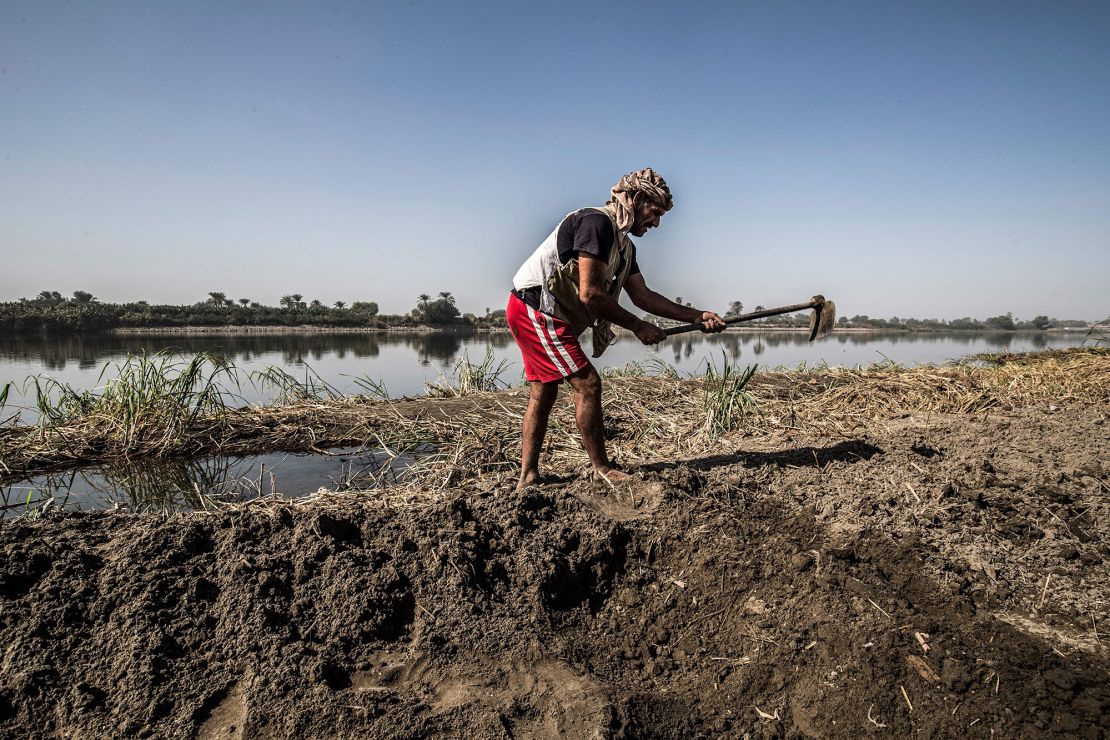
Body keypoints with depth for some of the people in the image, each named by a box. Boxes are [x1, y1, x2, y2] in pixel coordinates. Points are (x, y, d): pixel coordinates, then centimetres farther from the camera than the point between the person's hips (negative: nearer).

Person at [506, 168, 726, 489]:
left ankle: (528, 475, 18)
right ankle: (602, 468, 4)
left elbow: (643, 296, 15)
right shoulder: (596, 222, -16)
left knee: (544, 391, 11)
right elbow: (590, 294, -22)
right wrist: (638, 327, -12)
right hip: (536, 309, -10)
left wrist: (698, 316, 9)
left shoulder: (624, 245, 15)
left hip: (537, 314, 10)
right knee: (587, 383, -8)